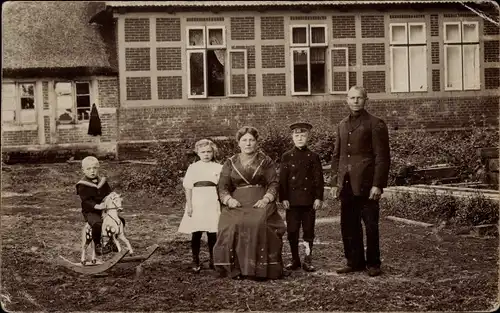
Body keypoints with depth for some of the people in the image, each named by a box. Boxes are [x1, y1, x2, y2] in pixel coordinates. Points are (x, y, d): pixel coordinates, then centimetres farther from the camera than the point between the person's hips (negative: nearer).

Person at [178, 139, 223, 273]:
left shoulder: (218, 168, 8)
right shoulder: (193, 168, 7)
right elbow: (188, 187, 5)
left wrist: (222, 204, -1)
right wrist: (189, 204, -3)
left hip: (212, 203, 0)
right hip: (197, 203, 0)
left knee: (212, 234, 0)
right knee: (196, 233, -1)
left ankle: (213, 260, 13)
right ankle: (195, 262, 7)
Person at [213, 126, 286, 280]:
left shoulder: (265, 161, 12)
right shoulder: (230, 163, 15)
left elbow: (273, 183, 5)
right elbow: (223, 187, 9)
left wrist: (266, 199, -12)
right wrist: (229, 199, -11)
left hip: (260, 203, -1)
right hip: (237, 205, 2)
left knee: (259, 224, -30)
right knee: (233, 226, -26)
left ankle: (260, 269, -21)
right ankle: (235, 269, -17)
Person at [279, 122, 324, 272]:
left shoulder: (313, 157, 5)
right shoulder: (287, 156, 5)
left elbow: (319, 179, 4)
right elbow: (282, 179, 3)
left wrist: (318, 198, -4)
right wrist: (283, 198, -4)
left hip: (309, 200, 0)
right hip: (292, 200, 0)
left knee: (308, 230, 4)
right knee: (292, 231, 4)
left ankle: (308, 260, 11)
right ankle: (295, 260, 15)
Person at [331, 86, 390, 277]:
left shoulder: (375, 124, -3)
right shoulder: (342, 125, 16)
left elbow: (382, 157, -7)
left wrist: (377, 185, -14)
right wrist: (335, 182, 11)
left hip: (366, 185, -6)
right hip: (346, 185, 6)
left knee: (371, 225, 1)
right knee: (348, 226, 8)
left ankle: (373, 264, 12)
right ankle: (355, 262, 18)